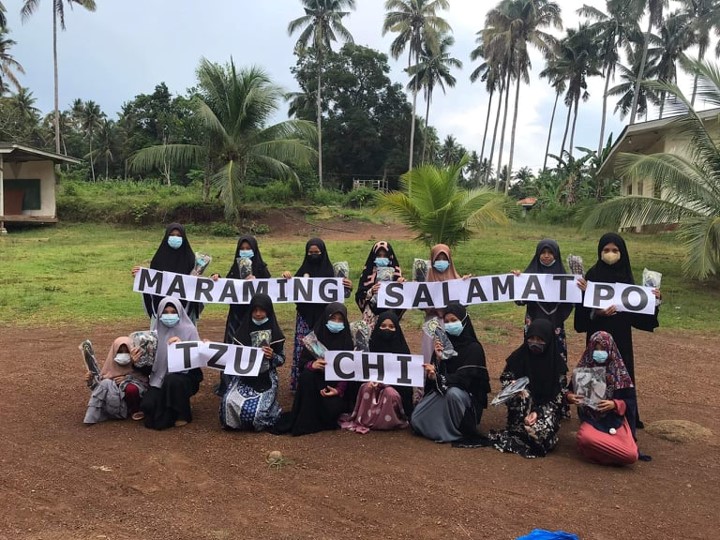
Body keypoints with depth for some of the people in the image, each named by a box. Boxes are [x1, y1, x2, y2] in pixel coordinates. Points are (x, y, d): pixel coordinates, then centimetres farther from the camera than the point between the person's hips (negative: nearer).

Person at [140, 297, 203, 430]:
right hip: (161, 377, 3)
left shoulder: (189, 330, -6)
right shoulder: (158, 331, 5)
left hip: (185, 375, -3)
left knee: (172, 381, -37)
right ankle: (168, 412, 15)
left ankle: (183, 414, -9)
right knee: (148, 404, -22)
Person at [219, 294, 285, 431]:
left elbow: (281, 359, 1)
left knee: (257, 409, -25)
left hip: (266, 378, -2)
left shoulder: (274, 332, -2)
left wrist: (272, 356, -20)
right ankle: (234, 422, 12)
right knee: (229, 402, -25)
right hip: (243, 375, 2)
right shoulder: (244, 329, 4)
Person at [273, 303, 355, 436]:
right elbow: (302, 362, -2)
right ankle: (304, 421, -20)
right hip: (317, 382, 2)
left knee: (333, 407, -29)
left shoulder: (346, 340, -2)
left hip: (337, 385, -1)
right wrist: (312, 365, -26)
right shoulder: (315, 336, 0)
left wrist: (339, 390, -21)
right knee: (307, 374, -30)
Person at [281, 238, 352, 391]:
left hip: (323, 316, -2)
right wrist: (287, 278, -10)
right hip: (305, 315, 2)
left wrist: (348, 287, -22)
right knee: (302, 348, 2)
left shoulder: (330, 270, -2)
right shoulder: (303, 270, 4)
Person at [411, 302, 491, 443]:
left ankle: (457, 431, -15)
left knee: (453, 393, -39)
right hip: (442, 391, 4)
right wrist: (438, 358, -21)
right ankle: (444, 424, 11)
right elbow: (433, 373, -3)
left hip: (467, 394, -4)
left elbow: (463, 379, -22)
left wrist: (438, 378, -37)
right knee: (416, 419, -17)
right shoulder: (443, 343, 3)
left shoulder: (474, 348, -11)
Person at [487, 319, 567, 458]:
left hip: (547, 408, -1)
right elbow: (505, 378, 5)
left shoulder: (557, 362, -9)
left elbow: (560, 394, -8)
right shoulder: (519, 356, -6)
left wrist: (539, 412, -19)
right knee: (523, 395, -34)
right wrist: (512, 385, -20)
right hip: (521, 409, 2)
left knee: (541, 429, -34)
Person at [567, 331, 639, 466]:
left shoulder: (619, 371, -1)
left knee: (631, 456, -25)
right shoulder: (583, 368, 1)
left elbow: (629, 401, 1)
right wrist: (570, 396, -13)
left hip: (616, 419, 1)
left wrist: (614, 404, -19)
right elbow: (571, 390, 11)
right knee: (585, 438, -37)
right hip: (591, 419, 0)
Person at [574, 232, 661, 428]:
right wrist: (598, 312, -30)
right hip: (600, 332, -4)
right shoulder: (593, 274, -9)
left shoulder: (626, 274, 5)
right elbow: (586, 306, -12)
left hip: (621, 333, 5)